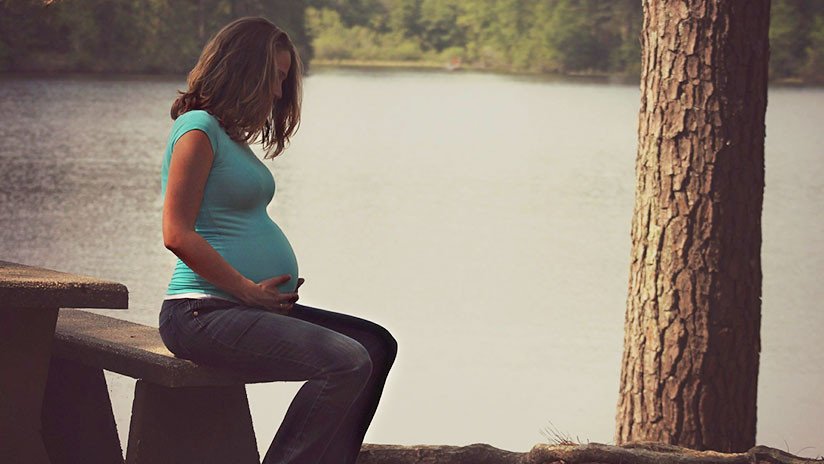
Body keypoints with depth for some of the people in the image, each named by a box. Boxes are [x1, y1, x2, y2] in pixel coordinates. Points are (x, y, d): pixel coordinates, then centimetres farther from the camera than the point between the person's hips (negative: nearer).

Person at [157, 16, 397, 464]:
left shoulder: (232, 136, 21)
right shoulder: (198, 128, -9)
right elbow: (177, 234, -17)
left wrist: (280, 289, 9)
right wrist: (250, 290, -14)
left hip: (249, 307, 10)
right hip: (203, 313, -10)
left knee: (376, 345, 5)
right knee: (347, 363, -23)